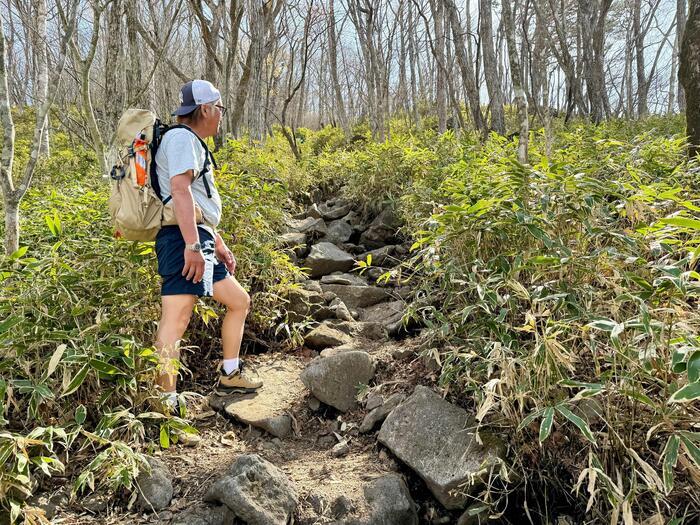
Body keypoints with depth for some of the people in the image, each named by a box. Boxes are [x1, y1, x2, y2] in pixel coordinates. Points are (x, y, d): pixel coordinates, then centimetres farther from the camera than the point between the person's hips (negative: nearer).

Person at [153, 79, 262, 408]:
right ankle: (165, 403, -13)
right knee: (176, 318, -13)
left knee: (239, 301, 12)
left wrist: (219, 244, 29)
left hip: (199, 241, 10)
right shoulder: (182, 137, -6)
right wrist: (193, 245, -29)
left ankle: (230, 376, 24)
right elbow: (179, 189, -22)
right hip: (184, 239, -10)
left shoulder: (194, 144, 27)